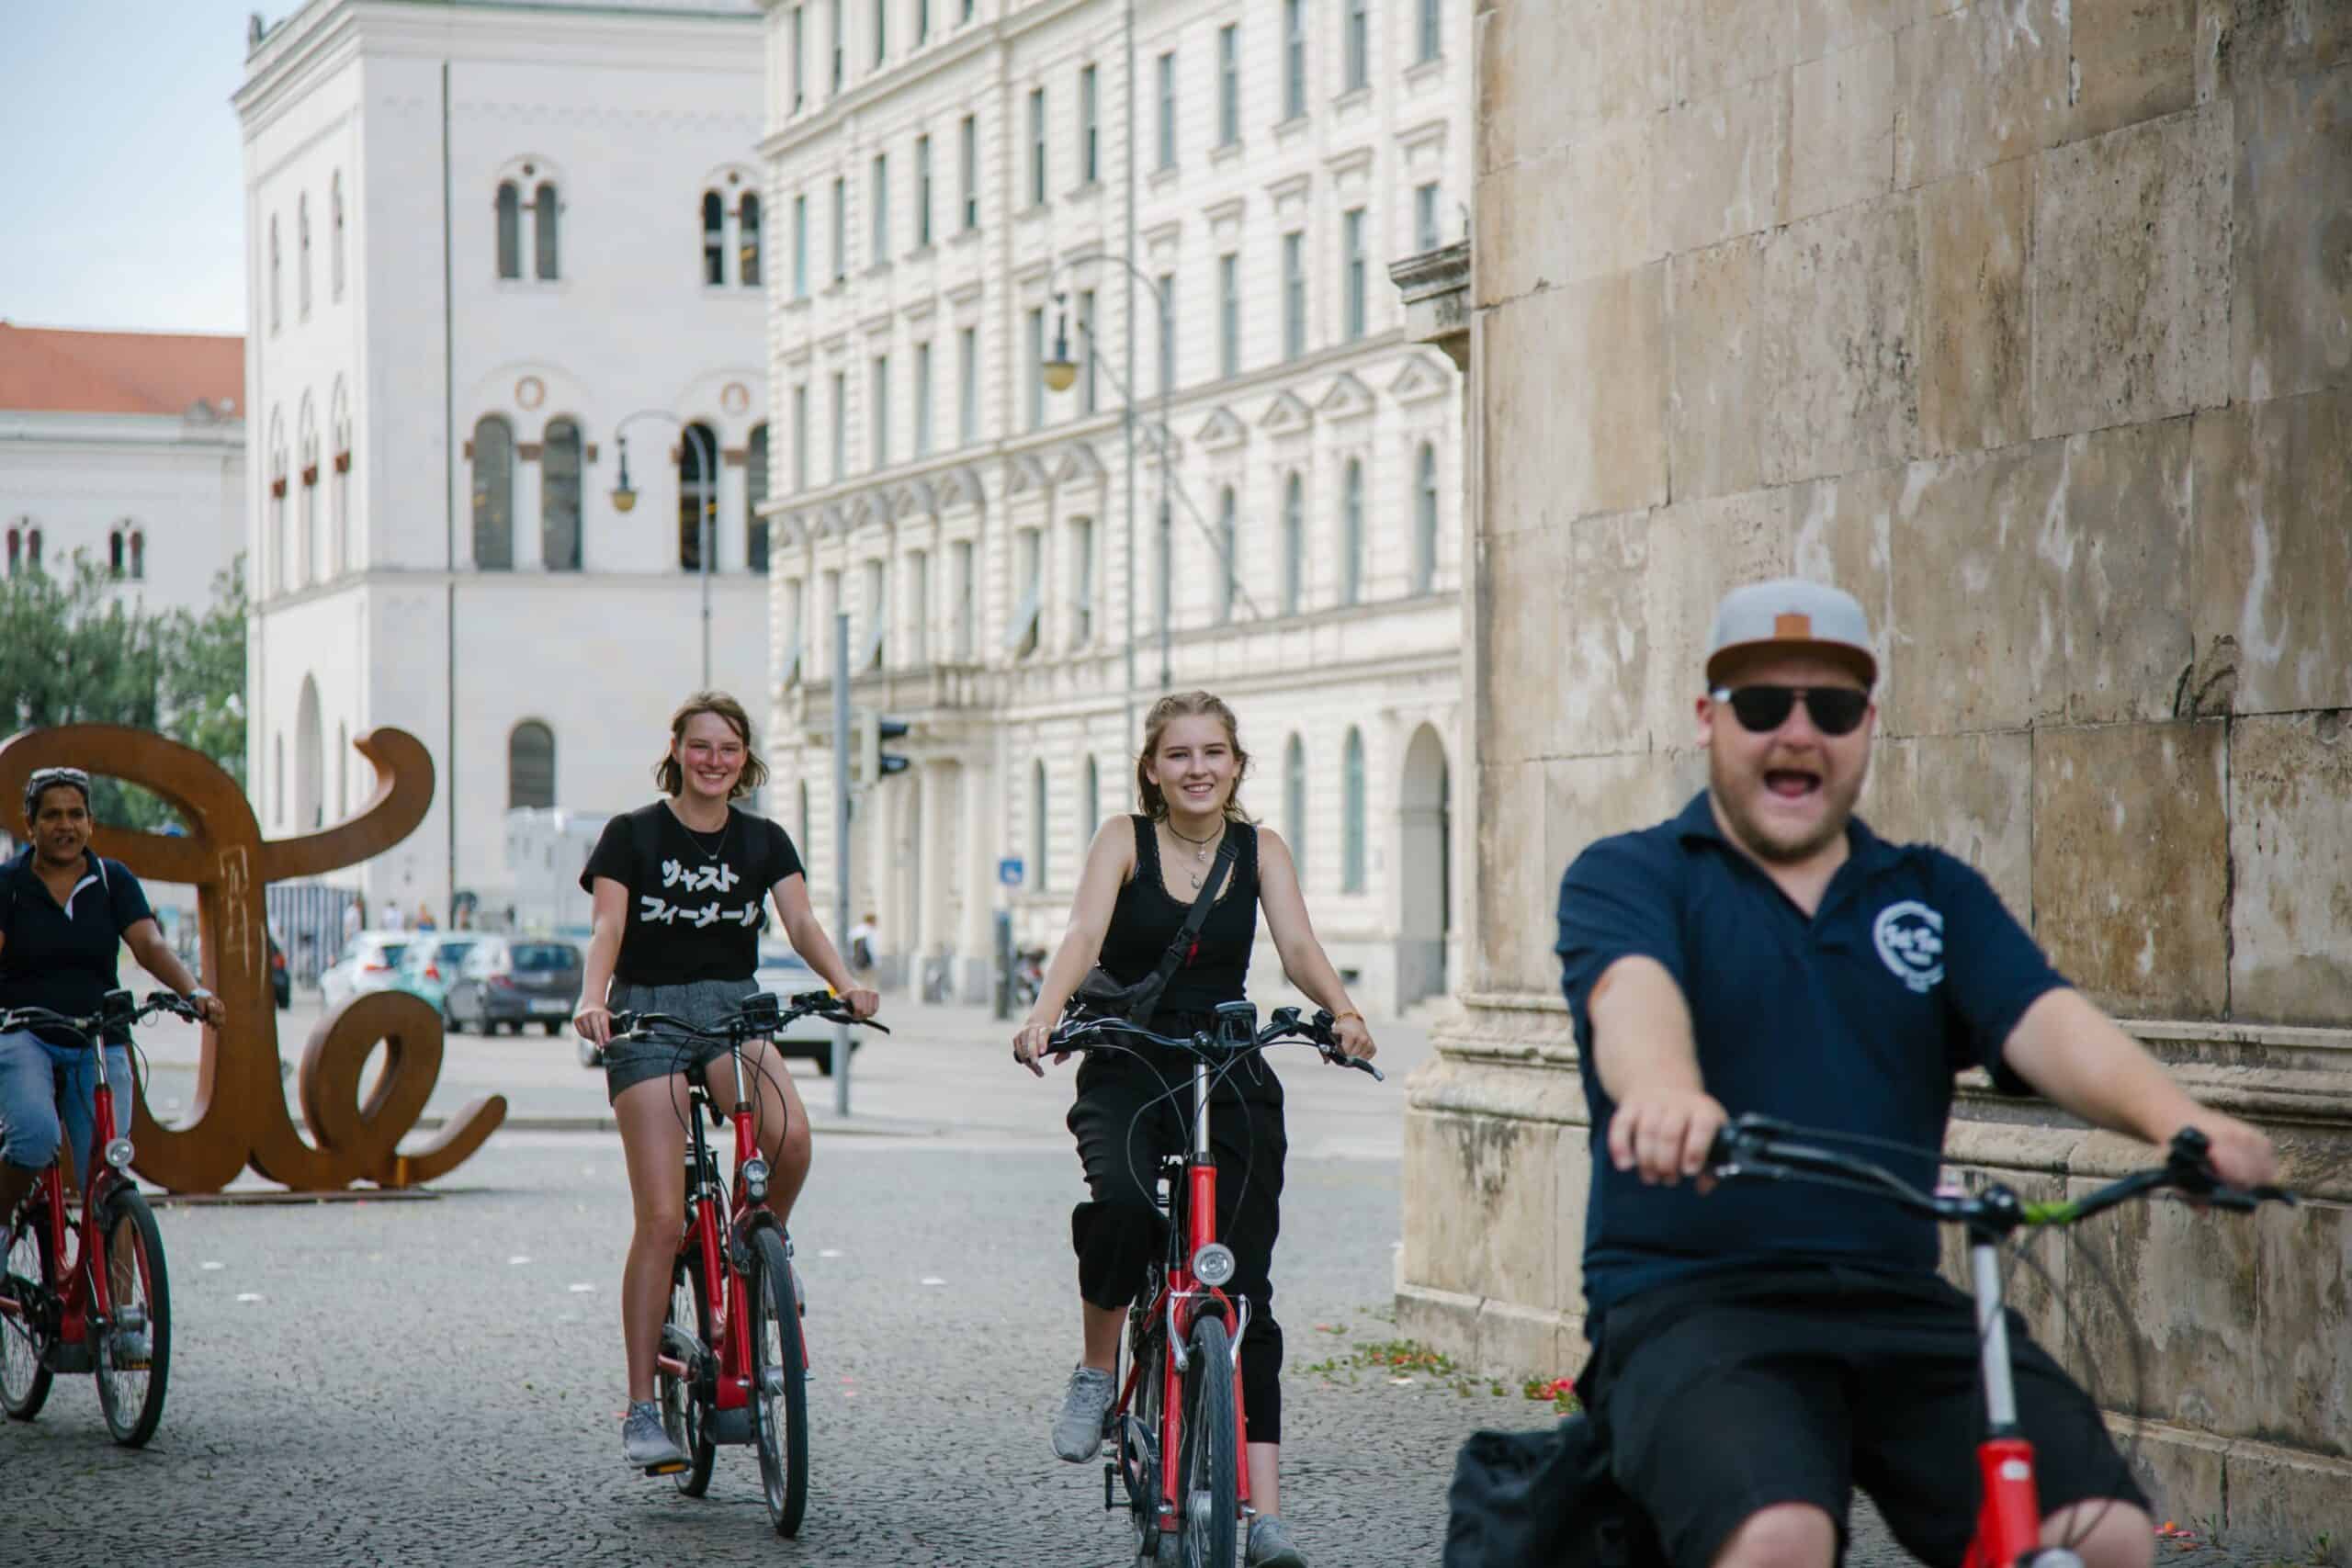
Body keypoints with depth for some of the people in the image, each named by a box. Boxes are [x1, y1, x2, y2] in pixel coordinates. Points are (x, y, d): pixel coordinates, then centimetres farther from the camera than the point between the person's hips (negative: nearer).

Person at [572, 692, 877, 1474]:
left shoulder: (763, 842, 9)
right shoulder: (633, 834, 0)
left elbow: (801, 922, -3)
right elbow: (608, 927, -10)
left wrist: (844, 983, -23)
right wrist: (592, 999, -30)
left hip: (733, 1006, 3)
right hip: (647, 1012, -2)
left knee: (790, 1138, -29)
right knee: (661, 1218, -11)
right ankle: (642, 1408, -4)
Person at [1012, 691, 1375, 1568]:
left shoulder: (1260, 850, 5)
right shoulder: (1125, 841, -1)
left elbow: (1298, 947, -9)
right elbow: (1085, 934, -17)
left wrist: (1344, 1013, -30)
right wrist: (1043, 1017, -36)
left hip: (1230, 1080, 2)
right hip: (1128, 1073, -2)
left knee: (1244, 1290, -5)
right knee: (1120, 1201, -34)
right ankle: (1096, 1369, -7)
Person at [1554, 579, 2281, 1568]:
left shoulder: (1939, 898, 18)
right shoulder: (1628, 878, 8)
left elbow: (2045, 1021, -1)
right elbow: (1633, 995, -15)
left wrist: (2171, 1115, -24)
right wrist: (1664, 1090, -41)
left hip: (1901, 1310, 4)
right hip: (1690, 1301, -3)